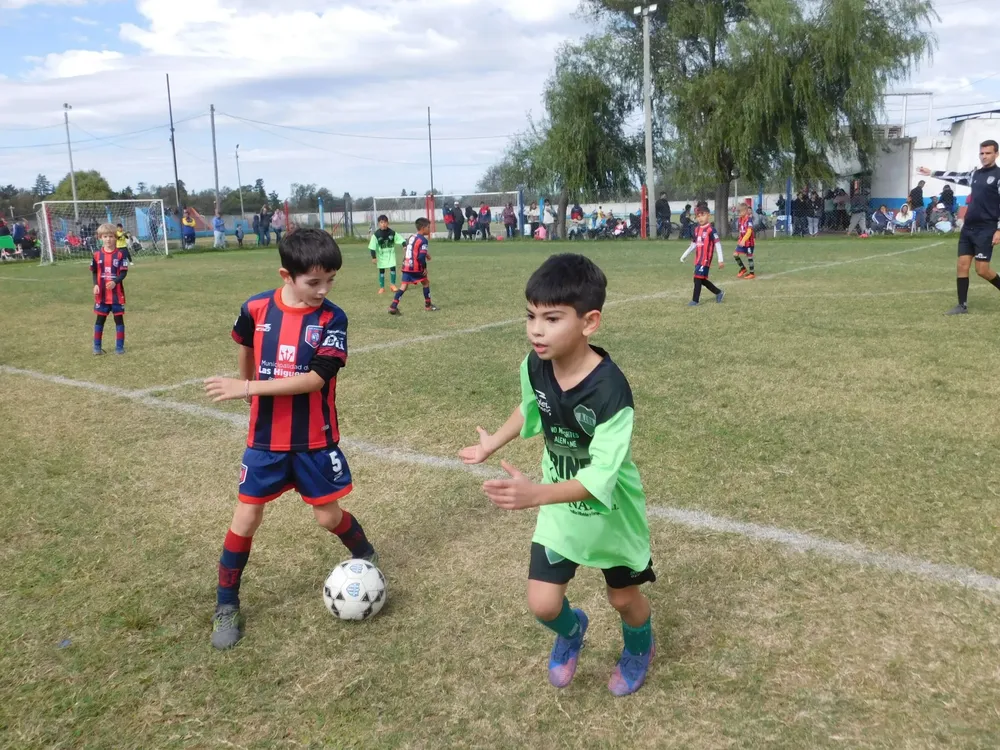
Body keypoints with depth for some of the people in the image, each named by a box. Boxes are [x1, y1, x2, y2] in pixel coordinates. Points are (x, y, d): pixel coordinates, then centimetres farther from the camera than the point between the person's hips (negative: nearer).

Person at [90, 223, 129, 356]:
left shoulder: (120, 254, -5)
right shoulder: (97, 255, 1)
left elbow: (124, 272, -6)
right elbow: (94, 272, 8)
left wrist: (115, 282, -22)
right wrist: (96, 285, -8)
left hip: (117, 293, -2)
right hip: (102, 294, 2)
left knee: (119, 318, 4)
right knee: (100, 319, 9)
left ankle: (119, 346, 13)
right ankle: (97, 346, 18)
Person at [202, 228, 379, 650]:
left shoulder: (332, 319, -15)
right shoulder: (256, 309, -8)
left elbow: (315, 378, -23)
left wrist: (250, 389, -25)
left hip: (315, 440, -1)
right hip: (265, 438, 2)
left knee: (328, 516, 8)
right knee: (247, 516, 5)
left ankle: (367, 558, 38)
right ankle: (226, 606, 21)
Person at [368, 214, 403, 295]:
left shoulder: (392, 233, -7)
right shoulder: (376, 234, -12)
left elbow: (400, 239, -7)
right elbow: (372, 247, -11)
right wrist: (373, 257, -14)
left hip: (391, 254, 1)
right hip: (381, 255, -1)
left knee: (393, 268, -9)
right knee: (381, 271, 6)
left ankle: (392, 285, 9)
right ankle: (382, 287, 16)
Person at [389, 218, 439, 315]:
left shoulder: (411, 237, 15)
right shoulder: (423, 240, -12)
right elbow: (421, 257, -19)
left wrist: (425, 254, 27)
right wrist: (425, 268, -8)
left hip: (406, 266, 7)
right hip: (416, 267, -7)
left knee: (403, 286, 3)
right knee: (426, 283, 13)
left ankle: (393, 307, -8)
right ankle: (428, 306, 22)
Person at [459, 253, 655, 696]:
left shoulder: (609, 389, -35)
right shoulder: (534, 366, -18)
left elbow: (601, 477, -38)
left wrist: (537, 494, -51)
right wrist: (492, 444, 15)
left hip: (611, 511, -4)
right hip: (560, 508, 4)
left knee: (623, 598, 17)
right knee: (542, 605, 0)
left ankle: (639, 648, 54)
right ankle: (572, 631, 38)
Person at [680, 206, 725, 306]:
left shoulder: (711, 229, -10)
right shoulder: (697, 229, 12)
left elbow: (717, 244, -11)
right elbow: (693, 244, 23)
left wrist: (720, 260, -13)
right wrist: (684, 256, 23)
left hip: (705, 259, -8)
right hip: (698, 259, 8)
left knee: (698, 279, -10)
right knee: (702, 280, 12)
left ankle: (695, 300, -2)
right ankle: (719, 293, 28)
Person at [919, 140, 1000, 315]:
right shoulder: (975, 174, 12)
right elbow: (955, 176, 28)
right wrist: (931, 173, 33)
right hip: (968, 228, 7)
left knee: (982, 270, -9)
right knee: (962, 266, 3)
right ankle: (963, 305, 9)